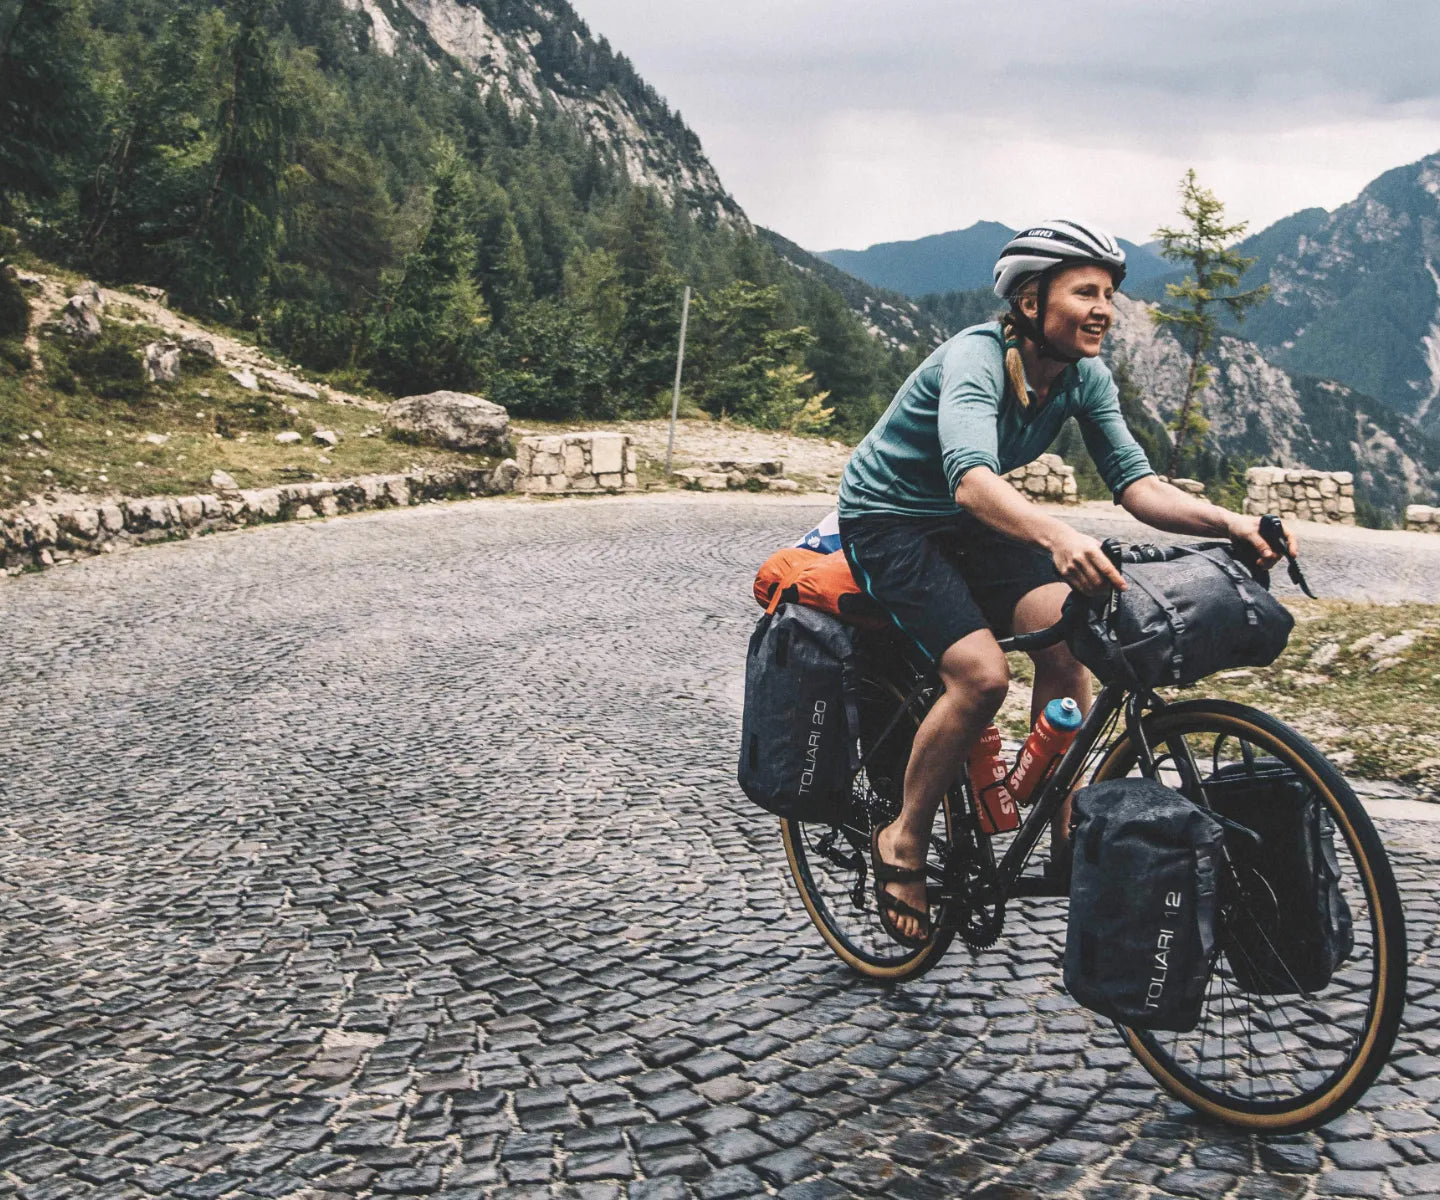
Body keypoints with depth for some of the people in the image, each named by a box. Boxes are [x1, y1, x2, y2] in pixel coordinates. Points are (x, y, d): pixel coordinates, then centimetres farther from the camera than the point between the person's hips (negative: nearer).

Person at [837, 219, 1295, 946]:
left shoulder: (1084, 376, -7)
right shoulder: (976, 357, -29)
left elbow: (1133, 482, -15)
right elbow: (971, 478, -46)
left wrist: (1229, 523, -32)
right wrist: (1058, 538, -65)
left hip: (968, 525, 6)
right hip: (889, 519, -6)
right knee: (982, 672, -24)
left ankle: (1067, 831, -6)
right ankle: (902, 843, -4)